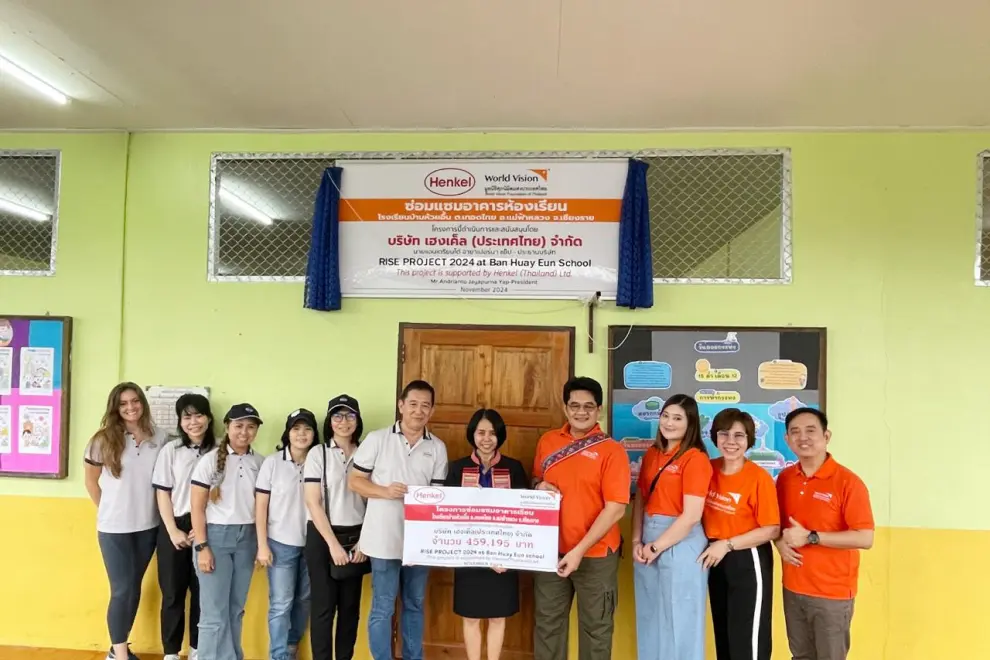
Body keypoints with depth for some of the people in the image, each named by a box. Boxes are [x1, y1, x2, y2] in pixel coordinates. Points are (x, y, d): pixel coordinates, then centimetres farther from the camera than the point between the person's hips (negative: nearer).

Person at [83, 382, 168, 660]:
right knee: (122, 590, 0)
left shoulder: (159, 439, -3)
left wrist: (159, 512, -2)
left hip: (148, 526, 2)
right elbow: (90, 480, 4)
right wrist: (107, 510, 5)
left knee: (134, 588, 14)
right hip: (114, 527, -2)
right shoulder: (104, 440, -6)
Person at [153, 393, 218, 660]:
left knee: (203, 592, 6)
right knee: (173, 593, 7)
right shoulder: (171, 450, 0)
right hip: (174, 528, 0)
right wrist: (173, 531, -8)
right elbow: (163, 493, 0)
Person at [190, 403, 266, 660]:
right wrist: (202, 547, -11)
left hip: (247, 538, 3)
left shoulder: (260, 463, 4)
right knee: (215, 612, -2)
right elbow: (197, 507, -6)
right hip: (216, 535, -3)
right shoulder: (211, 460, -5)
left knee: (236, 609, 12)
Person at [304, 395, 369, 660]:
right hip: (323, 536, -3)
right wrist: (333, 543, -12)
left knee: (351, 606, 9)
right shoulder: (318, 454, -3)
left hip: (356, 538, 3)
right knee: (323, 606, 1)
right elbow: (313, 503, -8)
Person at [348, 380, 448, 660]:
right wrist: (385, 492, -17)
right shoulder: (377, 439, -4)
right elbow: (354, 480, -2)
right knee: (382, 608, 6)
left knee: (415, 605, 18)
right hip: (384, 539, -3)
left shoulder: (438, 447, 3)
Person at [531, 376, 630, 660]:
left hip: (595, 556, -4)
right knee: (547, 623, 17)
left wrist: (580, 551, -19)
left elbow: (616, 509, -15)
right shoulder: (547, 441, 3)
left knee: (595, 627, 14)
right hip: (551, 551, 4)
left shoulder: (611, 450, -12)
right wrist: (539, 486, -8)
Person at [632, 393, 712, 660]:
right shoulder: (652, 454, 9)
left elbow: (691, 515, -17)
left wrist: (657, 547, -12)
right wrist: (637, 541, -1)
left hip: (681, 545, -6)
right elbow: (640, 500, 11)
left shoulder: (696, 458, -12)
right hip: (648, 542, 7)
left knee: (679, 620, 7)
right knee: (650, 618, 16)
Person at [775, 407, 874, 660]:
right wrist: (780, 543, -6)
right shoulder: (784, 478, 3)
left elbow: (865, 538, -18)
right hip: (793, 588, 5)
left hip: (833, 592, -5)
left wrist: (810, 537, -22)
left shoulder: (847, 482, -15)